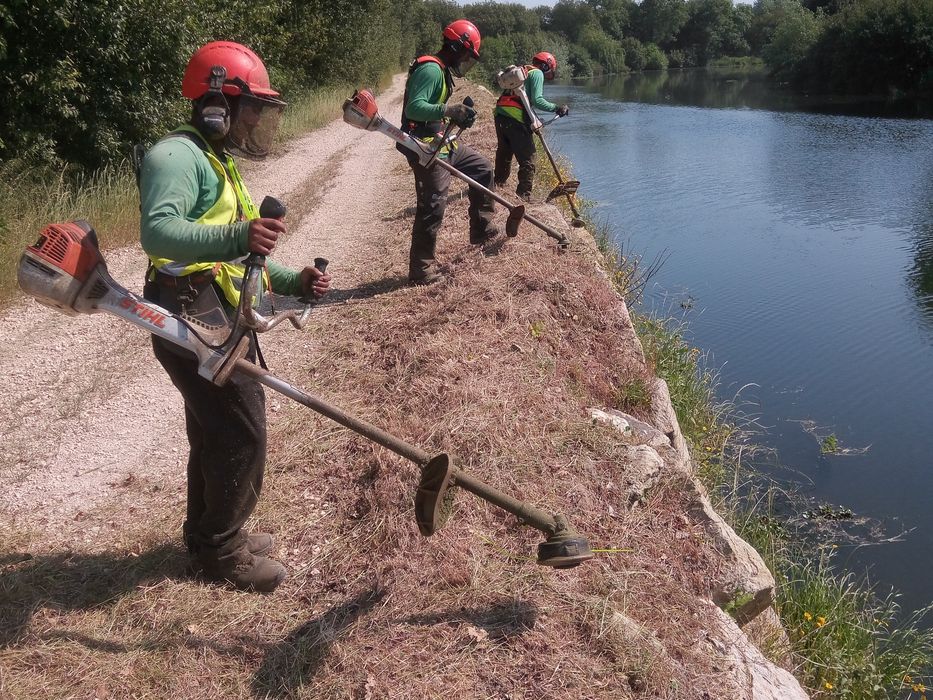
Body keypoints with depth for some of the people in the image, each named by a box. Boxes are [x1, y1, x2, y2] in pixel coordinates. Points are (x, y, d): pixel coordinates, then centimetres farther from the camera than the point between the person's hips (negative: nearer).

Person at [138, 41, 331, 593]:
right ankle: (222, 551, 10)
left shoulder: (217, 163, 23)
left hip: (220, 320, 10)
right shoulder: (178, 156, -12)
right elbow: (157, 231, -31)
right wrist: (236, 236, -47)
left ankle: (208, 534, 34)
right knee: (244, 433, -6)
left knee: (216, 432, 18)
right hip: (194, 321, -10)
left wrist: (293, 282, 12)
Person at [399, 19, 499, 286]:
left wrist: (458, 115, 14)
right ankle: (421, 270, -1)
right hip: (425, 147, -11)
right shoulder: (431, 69, -17)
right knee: (433, 206, -9)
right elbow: (413, 108, -28)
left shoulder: (442, 70, 15)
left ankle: (481, 230, 25)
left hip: (439, 142, 11)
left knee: (482, 167, 20)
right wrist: (448, 110, -38)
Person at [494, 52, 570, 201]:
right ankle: (524, 196, -3)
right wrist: (556, 108, -5)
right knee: (527, 161, -2)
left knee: (504, 155, 24)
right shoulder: (537, 73, 2)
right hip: (516, 119, -8)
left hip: (499, 116, 8)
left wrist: (534, 120, 25)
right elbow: (537, 100, -11)